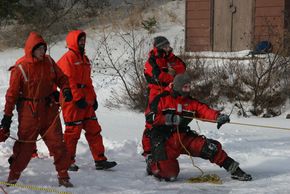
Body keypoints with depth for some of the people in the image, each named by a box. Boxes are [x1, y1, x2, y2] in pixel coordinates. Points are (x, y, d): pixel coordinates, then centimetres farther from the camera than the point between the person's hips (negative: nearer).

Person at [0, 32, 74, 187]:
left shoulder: (49, 62, 1)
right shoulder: (20, 67, -11)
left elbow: (61, 77, 14)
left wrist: (66, 89, -8)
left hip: (49, 109, 4)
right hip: (29, 111, -4)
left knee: (57, 142, 1)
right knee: (25, 144, 1)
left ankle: (63, 176, 9)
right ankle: (13, 176, 18)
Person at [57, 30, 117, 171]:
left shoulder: (84, 59, 19)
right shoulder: (68, 58, -9)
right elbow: (68, 81, -16)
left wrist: (93, 98, 16)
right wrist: (78, 98, -19)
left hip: (86, 102, 9)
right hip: (73, 102, -9)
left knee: (94, 130, 7)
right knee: (73, 131, -3)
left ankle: (100, 160, 10)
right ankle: (67, 162, 8)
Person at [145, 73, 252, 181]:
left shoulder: (191, 103, 6)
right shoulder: (162, 99, -6)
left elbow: (205, 111, -9)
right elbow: (151, 118, -13)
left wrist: (218, 116, -29)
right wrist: (170, 119, -22)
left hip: (183, 137, 5)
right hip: (164, 140, -4)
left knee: (210, 147, -16)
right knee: (169, 174, -17)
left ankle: (234, 169, -8)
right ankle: (152, 165, 14)